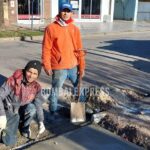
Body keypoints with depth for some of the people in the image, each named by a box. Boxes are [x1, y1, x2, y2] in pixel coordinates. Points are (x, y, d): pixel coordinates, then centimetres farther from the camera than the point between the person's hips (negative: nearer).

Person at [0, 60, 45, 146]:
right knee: (10, 142, -15)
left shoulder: (36, 87, -12)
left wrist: (41, 122, -24)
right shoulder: (13, 80, -24)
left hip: (23, 111, 3)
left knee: (31, 108, -32)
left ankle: (24, 127, -1)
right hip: (10, 112, -3)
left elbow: (38, 105, -11)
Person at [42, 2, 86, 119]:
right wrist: (47, 66, -10)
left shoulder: (75, 29, 6)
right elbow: (46, 49, -6)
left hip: (74, 66, 5)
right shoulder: (51, 28, -6)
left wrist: (82, 66, 4)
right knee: (55, 91, 5)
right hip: (59, 68, -5)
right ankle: (53, 112, 22)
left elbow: (79, 49, 6)